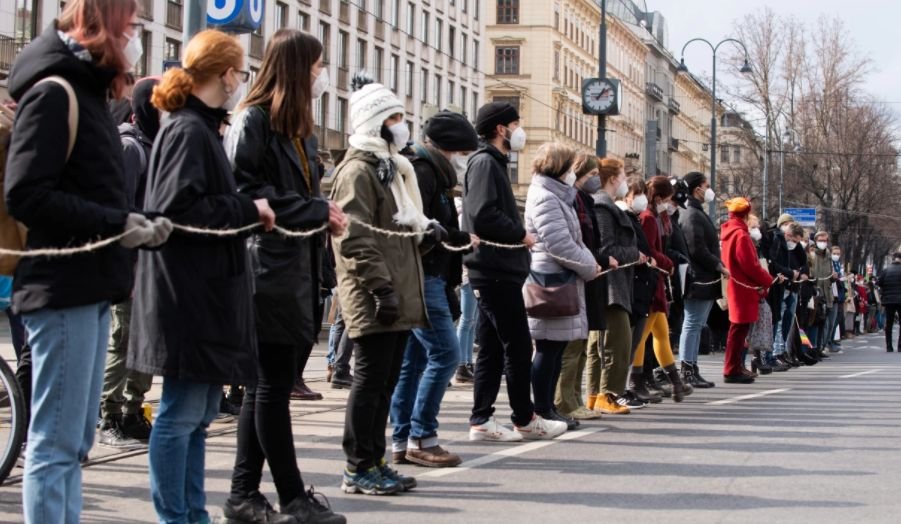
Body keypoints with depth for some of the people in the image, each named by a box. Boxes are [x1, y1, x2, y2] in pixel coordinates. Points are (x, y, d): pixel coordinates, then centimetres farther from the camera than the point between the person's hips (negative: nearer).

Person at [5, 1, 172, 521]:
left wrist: (138, 228, 2)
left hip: (90, 289, 10)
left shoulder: (86, 92, 19)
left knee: (75, 441, 13)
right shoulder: (55, 91, -11)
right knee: (55, 442, -5)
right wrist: (114, 223, -18)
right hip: (63, 289, -10)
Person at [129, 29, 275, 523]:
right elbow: (178, 208, -22)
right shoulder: (189, 131, -14)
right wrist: (249, 209, -15)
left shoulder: (199, 128, 16)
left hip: (204, 293, 10)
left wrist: (248, 209, 6)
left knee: (199, 412, 14)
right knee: (181, 413, -3)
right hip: (187, 295, -10)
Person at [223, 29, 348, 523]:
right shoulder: (252, 121, -9)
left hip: (296, 269, 10)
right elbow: (244, 192, -18)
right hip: (268, 271, -10)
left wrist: (324, 213, 2)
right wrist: (315, 211, -15)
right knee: (273, 385, -3)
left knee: (266, 384, 11)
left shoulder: (299, 128, 19)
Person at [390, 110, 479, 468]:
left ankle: (403, 441, 13)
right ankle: (421, 438, -5)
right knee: (445, 353, -10)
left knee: (414, 359, 10)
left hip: (425, 278, 11)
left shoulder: (429, 172, 21)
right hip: (422, 278, -11)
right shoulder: (423, 172, -11)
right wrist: (462, 239, -11)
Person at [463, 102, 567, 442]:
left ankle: (482, 420, 11)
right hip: (497, 270, -10)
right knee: (518, 347, -2)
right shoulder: (485, 163, -11)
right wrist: (521, 235, -13)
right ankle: (525, 419, 7)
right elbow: (483, 216, -23)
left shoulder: (493, 163, 20)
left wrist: (518, 235, 6)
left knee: (492, 350, 9)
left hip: (495, 272, 10)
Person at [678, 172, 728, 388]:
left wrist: (718, 266, 10)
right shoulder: (692, 215, -14)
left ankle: (692, 369, 16)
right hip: (699, 279, -10)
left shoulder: (697, 213, 19)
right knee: (693, 325, -7)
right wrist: (719, 266, -12)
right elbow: (697, 249, -21)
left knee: (696, 325, 12)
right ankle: (688, 372, -4)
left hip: (704, 279, 10)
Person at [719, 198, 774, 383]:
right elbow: (750, 265, -19)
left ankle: (734, 369, 21)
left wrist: (762, 278, 12)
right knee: (739, 330, -5)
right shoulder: (741, 235, -17)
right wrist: (768, 280, -5)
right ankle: (732, 371, -2)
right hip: (744, 289, -10)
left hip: (735, 288, 10)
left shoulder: (728, 232, 12)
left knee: (738, 330, 16)